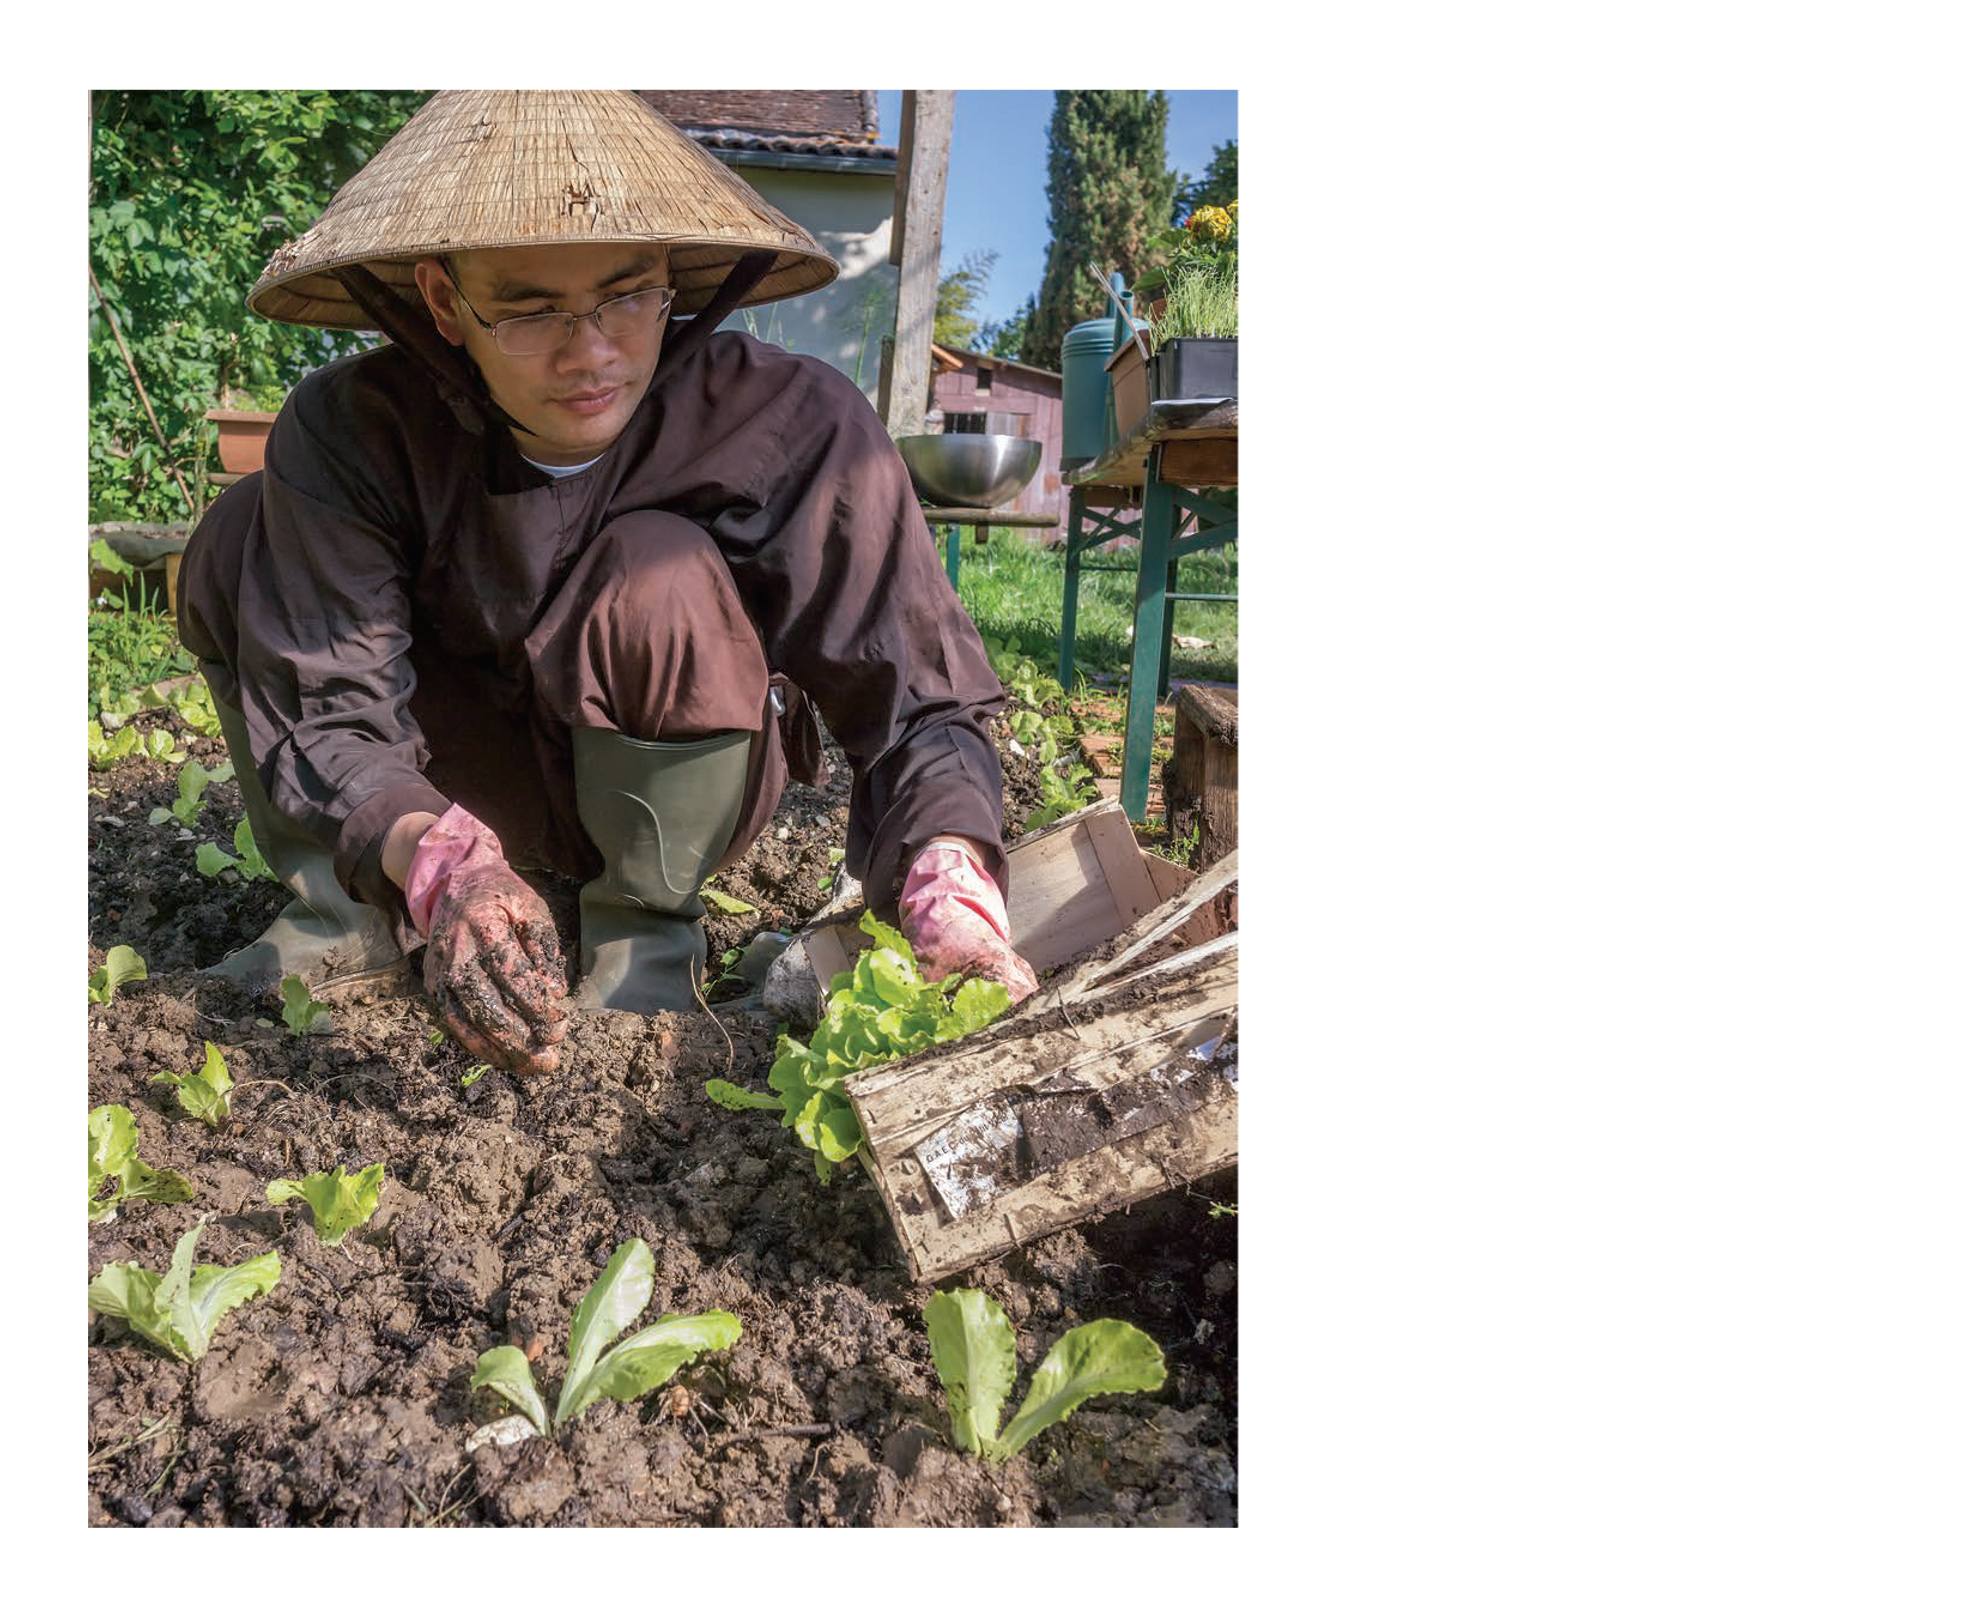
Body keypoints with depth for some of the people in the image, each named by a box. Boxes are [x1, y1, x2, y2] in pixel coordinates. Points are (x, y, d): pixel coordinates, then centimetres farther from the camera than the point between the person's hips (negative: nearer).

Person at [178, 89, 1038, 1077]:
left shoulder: (793, 426, -27)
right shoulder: (350, 432, -22)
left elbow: (916, 699, -27)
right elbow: (328, 712, -25)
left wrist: (948, 882, -48)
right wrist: (439, 864, -48)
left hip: (686, 784, -1)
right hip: (467, 801, 2)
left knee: (661, 574, -33)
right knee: (245, 536, -16)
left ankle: (647, 929, -8)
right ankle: (344, 906, 2)